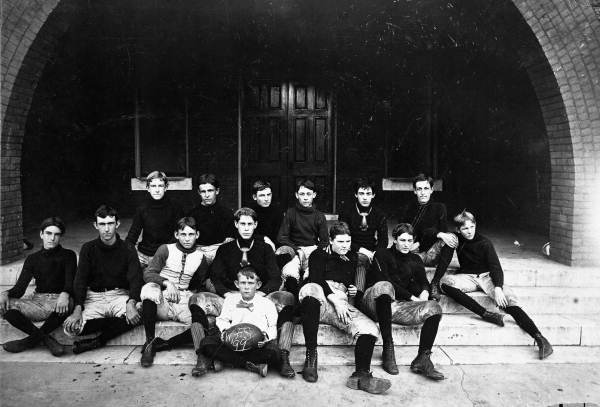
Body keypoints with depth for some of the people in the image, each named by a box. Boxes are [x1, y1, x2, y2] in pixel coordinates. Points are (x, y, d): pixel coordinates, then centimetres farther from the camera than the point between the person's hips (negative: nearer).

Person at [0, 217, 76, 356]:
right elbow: (20, 288, 6)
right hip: (37, 302, 3)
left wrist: (65, 294, -33)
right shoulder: (33, 259, 15)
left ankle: (31, 339, -17)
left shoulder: (68, 255, 6)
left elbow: (70, 281, -9)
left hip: (58, 301, -3)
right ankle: (47, 339, -23)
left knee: (67, 303, -38)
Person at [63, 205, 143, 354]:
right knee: (71, 327, -26)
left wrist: (131, 303, -33)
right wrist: (78, 309, -20)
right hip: (94, 296, 1)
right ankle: (118, 322, -14)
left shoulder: (128, 251, 1)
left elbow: (135, 279, -11)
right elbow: (80, 280, -2)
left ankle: (98, 340, -13)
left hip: (120, 295, -1)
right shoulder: (88, 249, 5)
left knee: (135, 316, -34)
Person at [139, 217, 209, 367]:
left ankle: (161, 343, -18)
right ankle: (149, 342, -25)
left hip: (182, 301, 2)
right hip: (161, 300, -2)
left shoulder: (200, 257, 9)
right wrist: (167, 283, -22)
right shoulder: (166, 249, 2)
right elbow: (148, 273, -6)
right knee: (149, 288, -36)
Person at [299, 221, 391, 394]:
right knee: (310, 289, -40)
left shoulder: (352, 259, 27)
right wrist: (336, 301, -16)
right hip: (320, 301, -4)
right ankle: (311, 355, -35)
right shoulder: (319, 255, 12)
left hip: (341, 304, 5)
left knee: (370, 328, -21)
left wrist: (353, 290, 13)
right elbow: (316, 280, -3)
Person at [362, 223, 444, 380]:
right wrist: (412, 297, -12)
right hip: (374, 304, -4)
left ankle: (422, 359, -27)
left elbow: (423, 281, 13)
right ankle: (388, 348, -34)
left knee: (434, 307, -18)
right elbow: (386, 280, -7)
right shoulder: (382, 254, 7)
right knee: (383, 286, -38)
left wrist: (425, 292, -12)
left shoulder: (415, 260, 24)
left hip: (399, 306, 5)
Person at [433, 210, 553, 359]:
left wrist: (498, 288, -32)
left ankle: (540, 338, -30)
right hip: (467, 277, 2)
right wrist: (434, 283, -14)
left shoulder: (484, 243, -6)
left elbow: (495, 267, -13)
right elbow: (444, 261, -1)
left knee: (508, 299, -29)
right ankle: (486, 315, -34)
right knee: (445, 282, -31)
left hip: (487, 276, -1)